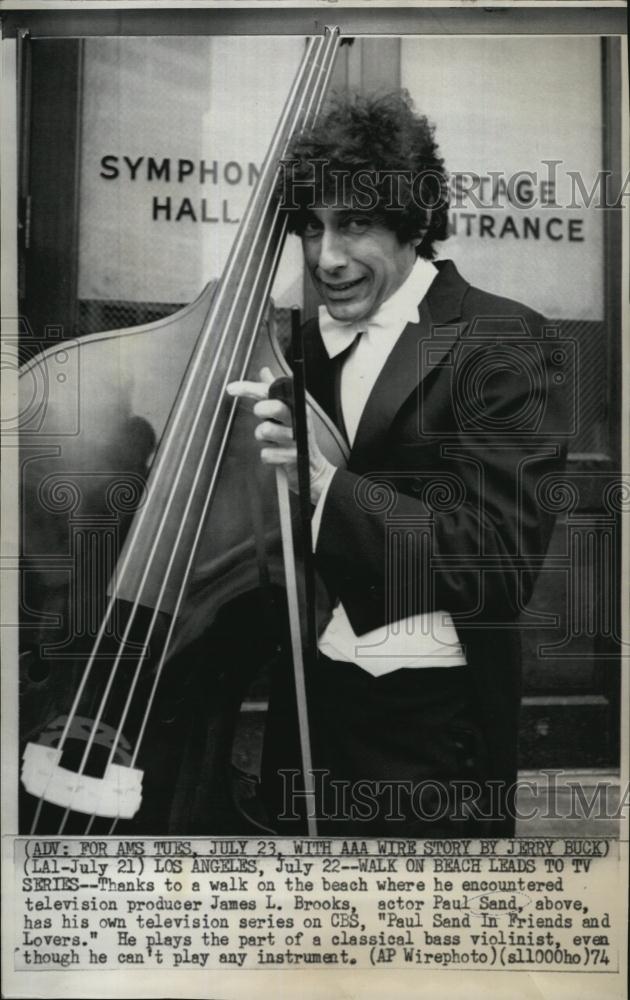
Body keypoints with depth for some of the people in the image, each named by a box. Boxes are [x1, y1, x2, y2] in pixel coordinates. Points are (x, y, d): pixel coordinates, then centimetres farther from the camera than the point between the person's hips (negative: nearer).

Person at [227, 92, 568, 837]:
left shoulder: (500, 343, -13)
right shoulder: (310, 343, 7)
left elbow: (502, 563, -21)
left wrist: (323, 482, -29)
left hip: (433, 721, -6)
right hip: (308, 702, 6)